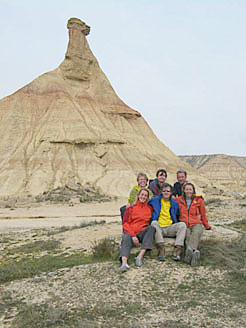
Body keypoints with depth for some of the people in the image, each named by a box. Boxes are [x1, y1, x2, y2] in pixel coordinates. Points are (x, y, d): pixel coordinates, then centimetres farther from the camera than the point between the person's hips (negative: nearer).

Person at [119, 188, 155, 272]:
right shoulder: (131, 208, 14)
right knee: (126, 239, -33)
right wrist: (133, 235, -12)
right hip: (130, 233, -1)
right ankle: (124, 263, -56)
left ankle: (140, 256, -34)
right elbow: (125, 223, 3)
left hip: (143, 233, 1)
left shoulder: (150, 208, 20)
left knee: (151, 228, -28)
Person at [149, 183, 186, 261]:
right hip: (158, 228, -2)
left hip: (170, 228, 2)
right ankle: (161, 251, -44)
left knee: (182, 224, -25)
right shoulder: (155, 200, 12)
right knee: (154, 222, -35)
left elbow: (178, 215, 24)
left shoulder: (174, 203, 16)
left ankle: (177, 251, -35)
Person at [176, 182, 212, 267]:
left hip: (197, 224, 0)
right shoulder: (179, 200, 15)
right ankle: (195, 252, -59)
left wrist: (207, 226, 30)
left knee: (196, 233, -37)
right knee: (187, 236, -35)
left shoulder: (199, 200, 15)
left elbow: (203, 214, 23)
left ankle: (190, 250, -62)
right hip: (184, 225, 1)